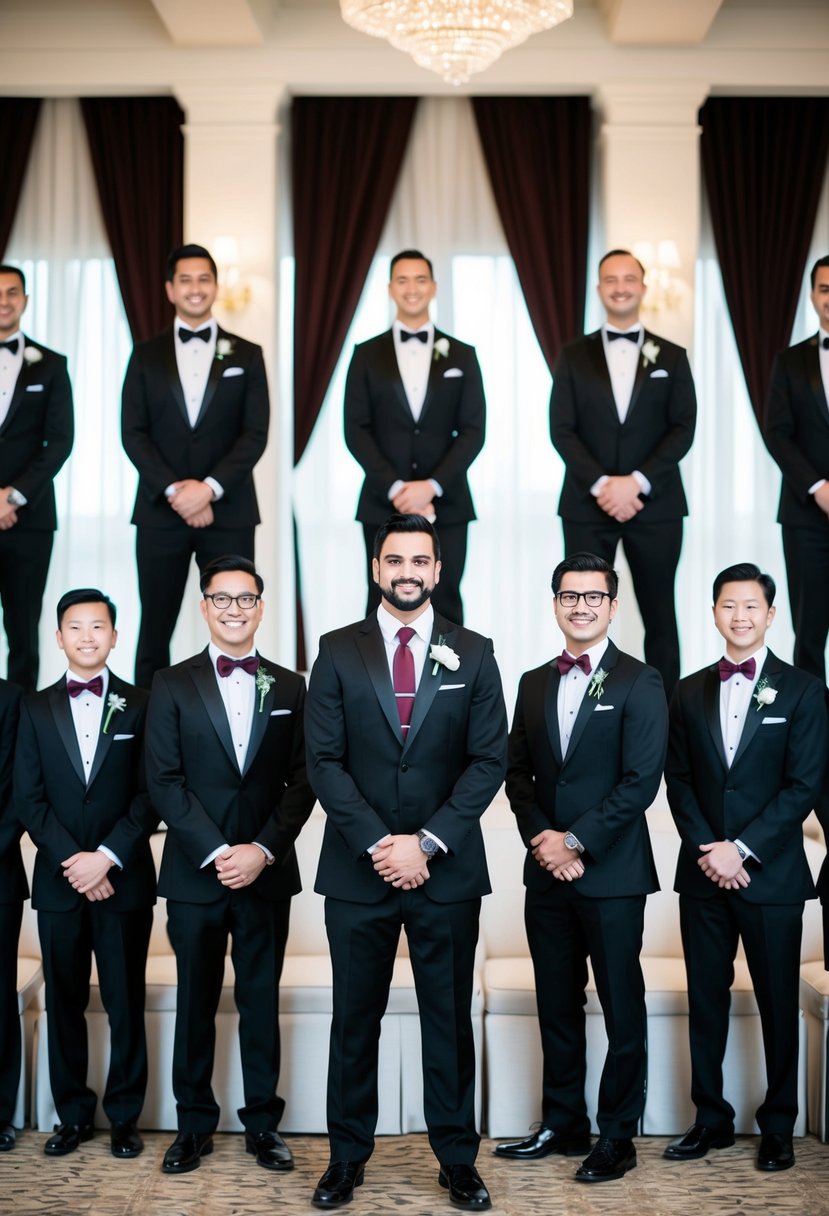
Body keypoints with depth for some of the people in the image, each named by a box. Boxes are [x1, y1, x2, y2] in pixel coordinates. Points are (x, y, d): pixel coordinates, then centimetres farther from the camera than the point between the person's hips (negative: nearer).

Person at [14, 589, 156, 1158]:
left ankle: (125, 1117, 13)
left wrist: (107, 856, -13)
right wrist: (71, 861, -10)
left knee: (127, 1004, 3)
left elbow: (150, 794, -3)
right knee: (64, 1004, 8)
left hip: (124, 879, -2)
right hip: (59, 880, 2)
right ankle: (74, 1116, 18)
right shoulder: (36, 708, 8)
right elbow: (28, 798, 2)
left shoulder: (141, 705, 3)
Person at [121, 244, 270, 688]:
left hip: (228, 511, 0)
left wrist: (209, 487, -13)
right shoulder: (146, 355, 9)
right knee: (155, 629, 4)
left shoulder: (246, 355, 8)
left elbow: (255, 434, -1)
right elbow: (133, 434, 2)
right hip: (161, 511, 1)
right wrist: (175, 489, -11)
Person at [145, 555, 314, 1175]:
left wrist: (262, 850, -11)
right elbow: (164, 780, -4)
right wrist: (216, 853, -12)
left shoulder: (289, 686, 7)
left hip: (266, 870, 1)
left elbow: (302, 780, 2)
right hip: (195, 870, -1)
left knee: (261, 1000, 7)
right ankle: (195, 1123, 18)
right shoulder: (173, 684, 3)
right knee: (196, 1001, 8)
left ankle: (263, 1122, 17)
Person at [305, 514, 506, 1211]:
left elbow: (489, 759, -1)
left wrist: (426, 843, -11)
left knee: (449, 1020, 8)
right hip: (357, 869, 0)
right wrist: (377, 845, -12)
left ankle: (458, 1160, 19)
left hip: (447, 871, 0)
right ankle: (348, 1157, 21)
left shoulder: (473, 655, 4)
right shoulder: (339, 652, 3)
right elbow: (325, 760, -2)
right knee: (354, 1020, 8)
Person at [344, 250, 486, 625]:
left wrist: (432, 485, -12)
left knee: (444, 608, 1)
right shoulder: (366, 354, 7)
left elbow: (473, 431, 1)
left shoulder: (461, 355, 8)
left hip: (445, 504, 0)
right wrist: (395, 488, -12)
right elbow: (356, 430, 1)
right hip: (383, 504, 0)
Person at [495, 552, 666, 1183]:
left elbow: (640, 781, -12)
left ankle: (618, 1136, 15)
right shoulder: (534, 683, 11)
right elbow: (518, 772, 11)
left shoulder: (639, 682, -6)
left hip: (612, 874, -5)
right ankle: (563, 1124, 24)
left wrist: (576, 842, -15)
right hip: (548, 872, 5)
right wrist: (541, 836, -5)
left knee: (622, 1009, 4)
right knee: (557, 1007, 13)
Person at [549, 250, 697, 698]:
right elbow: (562, 430, -1)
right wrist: (602, 484, -14)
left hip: (655, 505, 0)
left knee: (659, 616, 5)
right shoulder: (574, 356, 7)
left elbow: (683, 429, -1)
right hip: (587, 505, 0)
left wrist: (637, 481, -14)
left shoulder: (671, 356, 8)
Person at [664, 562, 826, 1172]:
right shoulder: (691, 691, 9)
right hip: (703, 873, 3)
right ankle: (712, 1118, 19)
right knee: (706, 1000, 8)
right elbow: (679, 779, 7)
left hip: (771, 873, -3)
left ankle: (778, 1126, 17)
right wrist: (706, 848, -7)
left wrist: (743, 849, -13)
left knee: (778, 1003, 5)